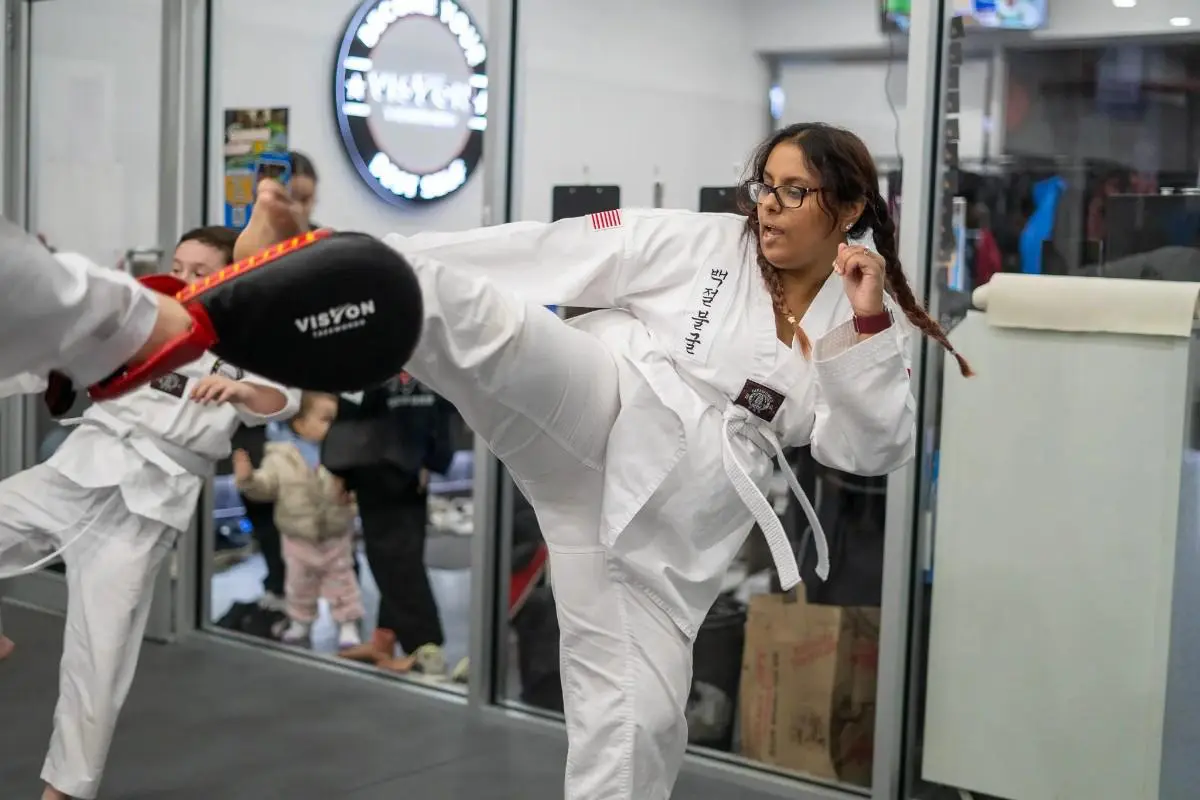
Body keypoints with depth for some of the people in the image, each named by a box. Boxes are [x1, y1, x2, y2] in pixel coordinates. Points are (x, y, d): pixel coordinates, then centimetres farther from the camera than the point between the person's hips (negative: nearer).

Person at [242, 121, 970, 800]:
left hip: (668, 524, 2)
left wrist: (869, 325, -11)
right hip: (601, 415, -2)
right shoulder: (703, 243, 5)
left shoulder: (862, 316, 11)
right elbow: (559, 251, -2)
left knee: (636, 717, 4)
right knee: (497, 320, -31)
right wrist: (414, 264, -6)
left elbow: (874, 450, 1)